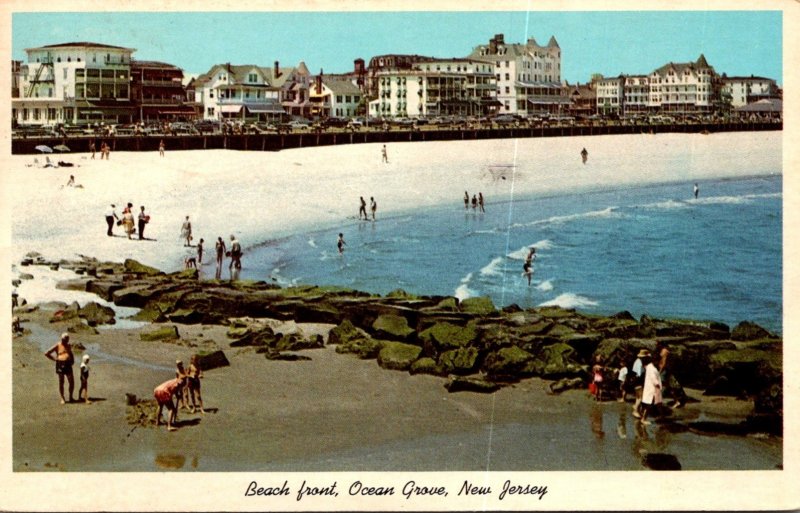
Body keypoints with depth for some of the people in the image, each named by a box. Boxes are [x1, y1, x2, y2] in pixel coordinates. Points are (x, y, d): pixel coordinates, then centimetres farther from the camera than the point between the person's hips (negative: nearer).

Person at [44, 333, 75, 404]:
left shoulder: (68, 346, 15)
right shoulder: (57, 346, -1)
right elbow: (46, 353, -3)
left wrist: (73, 360, 16)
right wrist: (54, 359, -5)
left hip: (68, 365, 5)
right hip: (60, 364, -5)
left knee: (72, 382, 1)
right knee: (61, 382, 1)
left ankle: (71, 397, 15)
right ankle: (62, 399, 8)